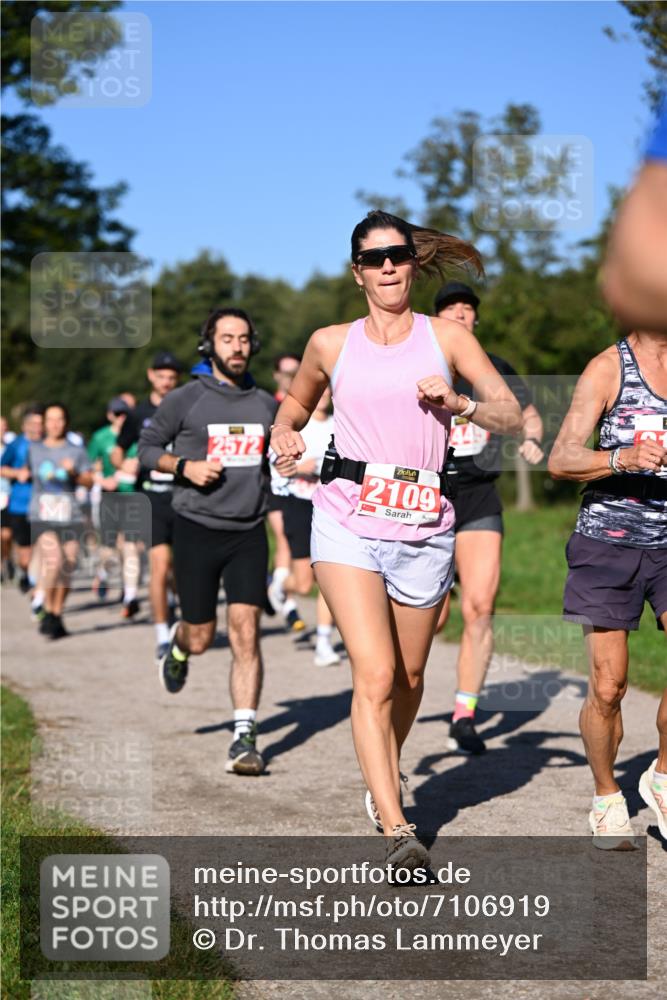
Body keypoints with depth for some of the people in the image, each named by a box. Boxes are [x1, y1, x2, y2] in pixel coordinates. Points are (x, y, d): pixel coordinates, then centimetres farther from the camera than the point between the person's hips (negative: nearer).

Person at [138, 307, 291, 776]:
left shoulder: (266, 404, 8)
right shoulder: (187, 399, -3)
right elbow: (147, 446, 3)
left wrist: (284, 463, 0)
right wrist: (185, 466, -13)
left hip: (249, 532, 2)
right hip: (198, 529, -2)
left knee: (246, 632, -10)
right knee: (201, 636, 7)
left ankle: (245, 737, -8)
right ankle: (177, 648, 45)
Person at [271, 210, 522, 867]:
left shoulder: (446, 337, 7)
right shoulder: (330, 344, 9)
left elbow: (512, 416, 1)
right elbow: (296, 401, 28)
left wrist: (459, 404, -17)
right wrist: (285, 432, 8)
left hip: (423, 529, 1)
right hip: (347, 523, -1)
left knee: (408, 676, 14)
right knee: (374, 674, -15)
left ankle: (384, 776, 43)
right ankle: (396, 831, -17)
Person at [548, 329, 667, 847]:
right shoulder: (609, 367, -4)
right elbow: (561, 460, -12)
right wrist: (623, 458, -27)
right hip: (610, 539, -3)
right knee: (608, 687, -1)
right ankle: (607, 800, 19)